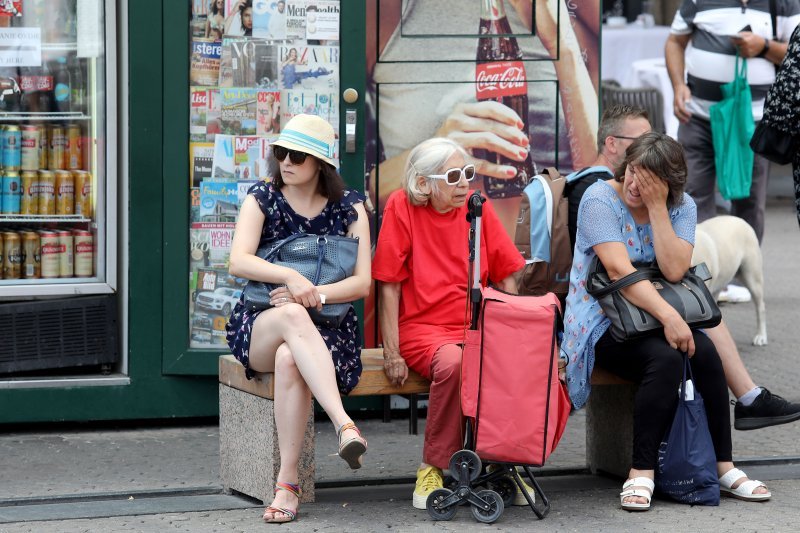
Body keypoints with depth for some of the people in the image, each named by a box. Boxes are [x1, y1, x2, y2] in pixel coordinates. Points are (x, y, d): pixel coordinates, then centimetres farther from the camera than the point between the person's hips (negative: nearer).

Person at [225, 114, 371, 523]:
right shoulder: (262, 198, 6)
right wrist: (291, 278, -25)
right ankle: (345, 426, -53)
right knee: (293, 316, -39)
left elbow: (361, 282, -1)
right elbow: (239, 262, -10)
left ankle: (287, 485, -38)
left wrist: (313, 294, -19)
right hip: (260, 328, 0)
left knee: (290, 358, -38)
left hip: (328, 330, 0)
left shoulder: (349, 206, 7)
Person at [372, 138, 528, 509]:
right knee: (452, 363, -37)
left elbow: (505, 279, 11)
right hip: (423, 328, -3)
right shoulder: (402, 206, -3)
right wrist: (392, 353, -9)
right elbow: (389, 284, -4)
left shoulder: (478, 207, 7)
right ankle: (434, 468, -20)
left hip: (477, 326, 4)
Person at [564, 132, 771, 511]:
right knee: (666, 359, -32)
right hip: (602, 322, -4)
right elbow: (619, 269, -23)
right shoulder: (601, 199, -10)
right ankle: (642, 472, -27)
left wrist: (656, 206, -17)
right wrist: (668, 316, -32)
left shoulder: (681, 207, 3)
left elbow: (674, 270, -14)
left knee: (704, 351, -26)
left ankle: (723, 466, -18)